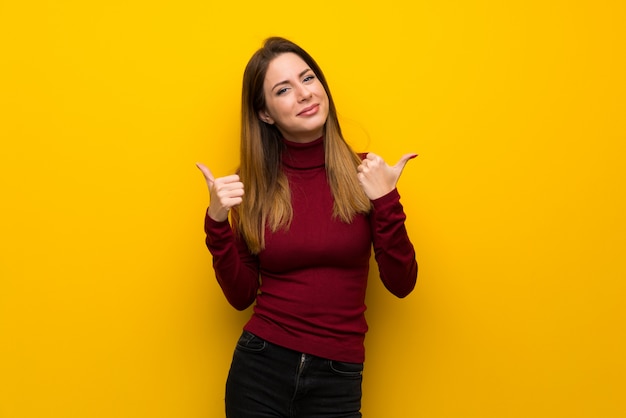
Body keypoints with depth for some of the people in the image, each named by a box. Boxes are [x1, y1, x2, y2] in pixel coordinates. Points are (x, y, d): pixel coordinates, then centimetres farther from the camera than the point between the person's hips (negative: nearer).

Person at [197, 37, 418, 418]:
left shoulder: (364, 173, -4)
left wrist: (386, 202, -16)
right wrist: (218, 222, -12)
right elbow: (241, 295, 0)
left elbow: (402, 284, -5)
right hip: (259, 370, 1)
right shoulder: (253, 184, -2)